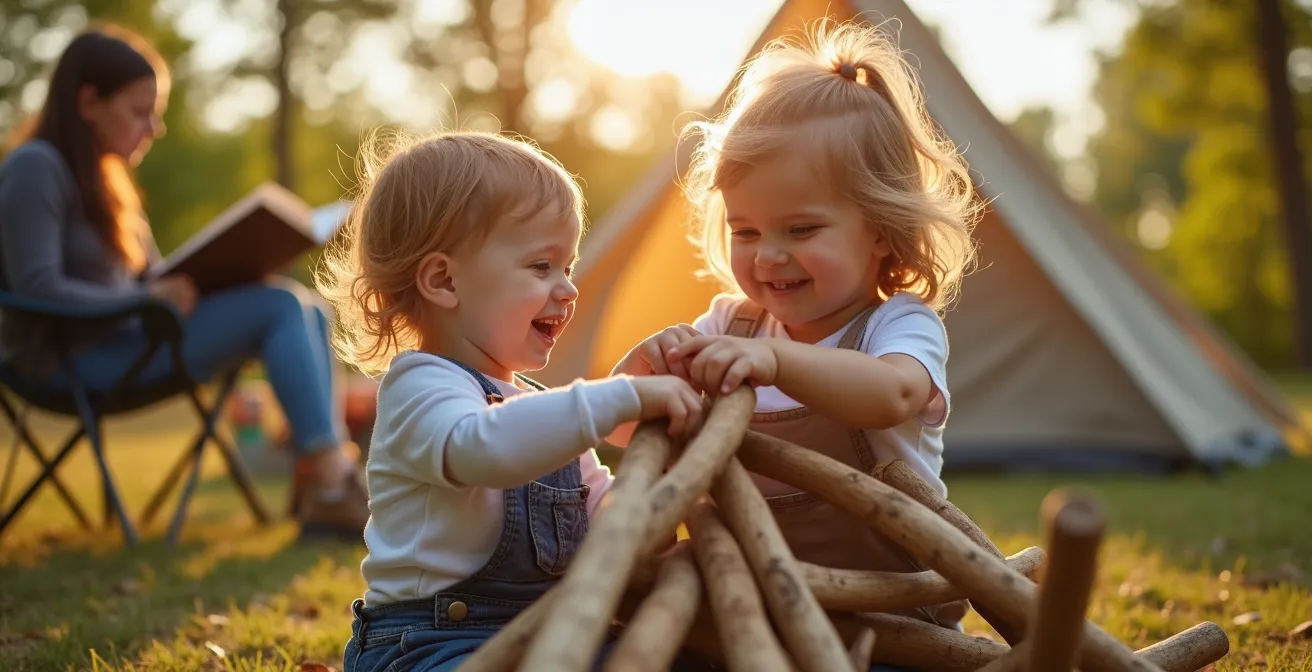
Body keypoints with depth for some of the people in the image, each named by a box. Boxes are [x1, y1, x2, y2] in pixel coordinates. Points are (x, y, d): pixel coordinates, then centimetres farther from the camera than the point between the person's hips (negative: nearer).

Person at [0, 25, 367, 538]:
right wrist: (150, 299, -24)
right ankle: (328, 491, -25)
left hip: (123, 335, 9)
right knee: (279, 308, -21)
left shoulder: (104, 175, 19)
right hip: (74, 355, -9)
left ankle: (329, 475, -21)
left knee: (305, 309, -7)